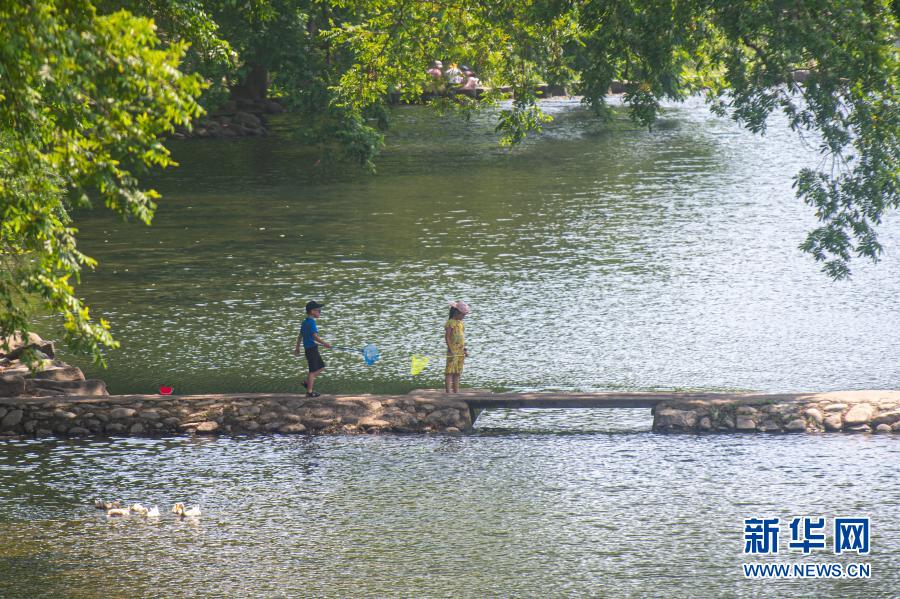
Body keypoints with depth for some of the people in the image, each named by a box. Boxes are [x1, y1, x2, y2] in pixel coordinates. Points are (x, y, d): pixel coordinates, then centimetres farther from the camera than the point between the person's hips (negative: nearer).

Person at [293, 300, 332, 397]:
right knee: (313, 370, -3)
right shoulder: (311, 323, -16)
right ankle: (309, 391, 1)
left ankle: (307, 382, 17)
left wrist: (297, 347, 28)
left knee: (321, 367, 17)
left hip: (308, 348, 10)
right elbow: (315, 336, -26)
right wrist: (325, 343, -24)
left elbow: (300, 336, 21)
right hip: (312, 348, -10)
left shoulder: (305, 323, 13)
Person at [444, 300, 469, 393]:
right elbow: (447, 337, -14)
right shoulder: (450, 323, -9)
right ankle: (448, 391, -12)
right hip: (453, 350, -8)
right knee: (450, 372, -9)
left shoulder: (461, 323, 16)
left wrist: (464, 350, 18)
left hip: (460, 351, 8)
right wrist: (450, 349, -20)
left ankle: (456, 391, 13)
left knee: (457, 372, 10)